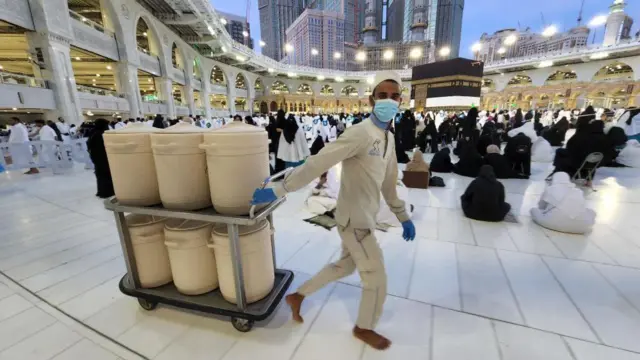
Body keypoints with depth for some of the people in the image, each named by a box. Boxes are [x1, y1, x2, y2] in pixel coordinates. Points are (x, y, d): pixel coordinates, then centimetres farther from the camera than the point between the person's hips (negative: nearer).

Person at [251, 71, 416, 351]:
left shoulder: (389, 138, 7)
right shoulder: (361, 133, -21)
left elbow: (389, 183, 15)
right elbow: (317, 164, -25)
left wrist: (403, 217, 18)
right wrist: (277, 191, -23)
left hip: (365, 217, 9)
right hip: (354, 219, -9)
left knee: (345, 266, 25)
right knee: (377, 280, 8)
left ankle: (297, 296, 41)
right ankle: (364, 328, 39)